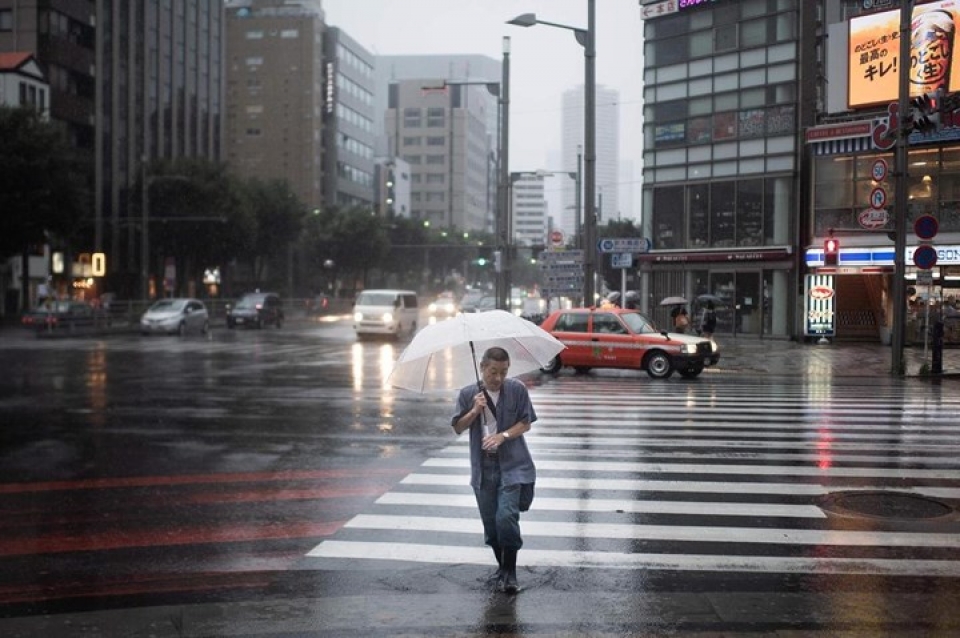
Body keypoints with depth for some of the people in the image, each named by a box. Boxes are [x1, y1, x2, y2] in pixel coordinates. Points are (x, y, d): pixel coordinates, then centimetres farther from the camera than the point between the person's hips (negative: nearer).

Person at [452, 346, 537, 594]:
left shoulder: (517, 390, -2)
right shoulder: (468, 394, 2)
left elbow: (526, 423, 0)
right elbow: (458, 427, 5)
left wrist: (503, 436, -15)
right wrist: (474, 411, -12)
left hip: (512, 465, -3)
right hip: (483, 468, 3)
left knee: (506, 517, -16)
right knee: (490, 520, 9)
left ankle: (510, 573, -5)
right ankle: (502, 565, 30)